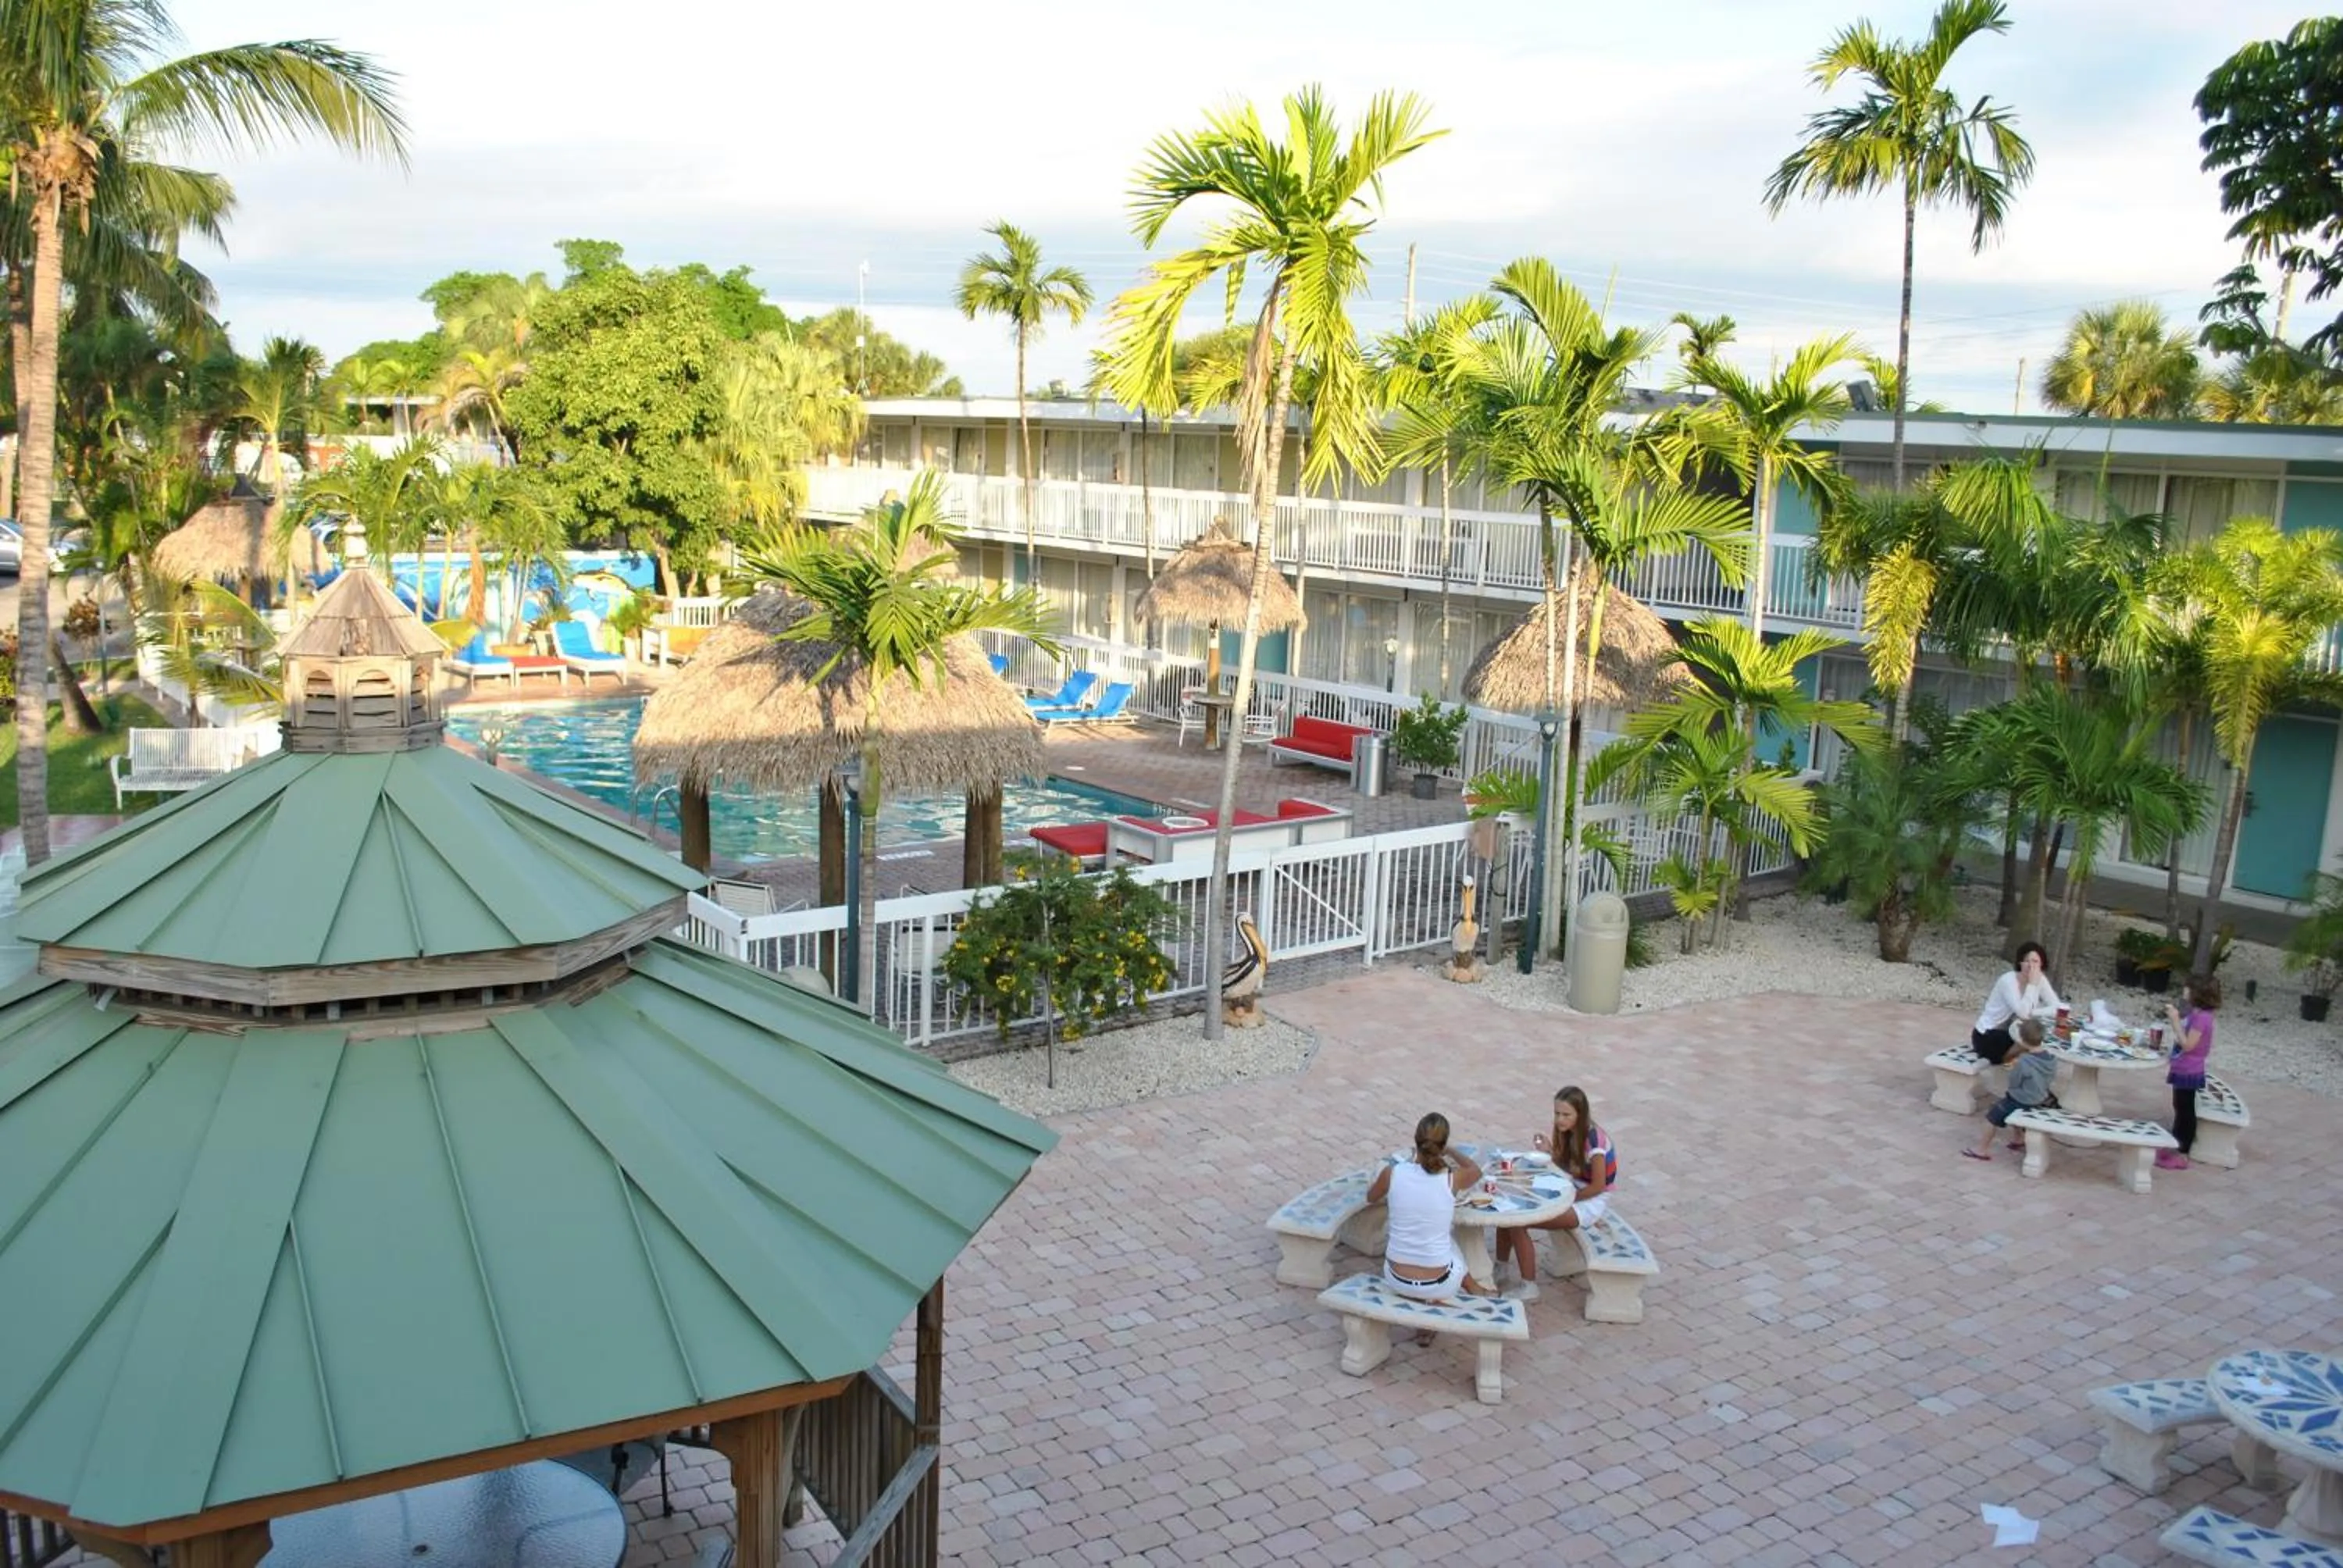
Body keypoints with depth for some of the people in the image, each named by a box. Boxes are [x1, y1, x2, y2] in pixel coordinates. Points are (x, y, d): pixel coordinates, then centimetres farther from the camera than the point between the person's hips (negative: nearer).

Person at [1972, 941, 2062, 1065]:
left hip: (2010, 1031, 7)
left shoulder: (2041, 980, -5)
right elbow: (2023, 1013, -35)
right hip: (1987, 1035, -7)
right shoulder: (2008, 981, -23)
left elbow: (2059, 1008, -13)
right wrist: (2032, 984, -31)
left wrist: (2032, 1013, -26)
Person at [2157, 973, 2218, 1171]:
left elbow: (2188, 1044, -24)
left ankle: (2182, 1155, 6)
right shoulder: (2195, 1014, 8)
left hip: (2189, 1072, -10)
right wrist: (2175, 1018, 6)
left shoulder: (2202, 1017, -22)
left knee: (2186, 1110, -1)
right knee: (2180, 1108, 19)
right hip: (2182, 1070, 10)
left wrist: (2175, 1020, -25)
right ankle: (2175, 1146, 30)